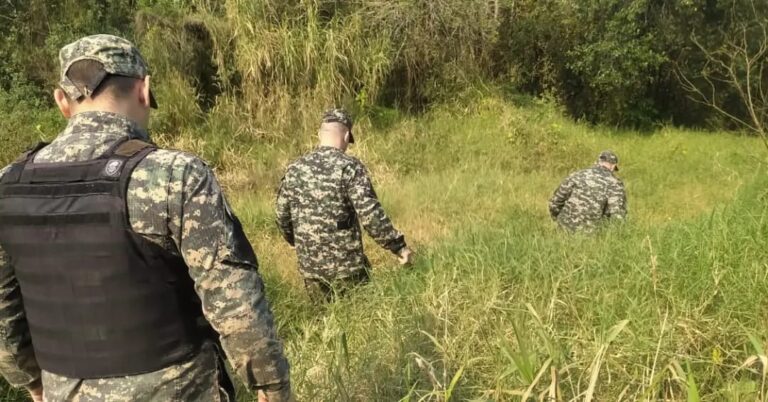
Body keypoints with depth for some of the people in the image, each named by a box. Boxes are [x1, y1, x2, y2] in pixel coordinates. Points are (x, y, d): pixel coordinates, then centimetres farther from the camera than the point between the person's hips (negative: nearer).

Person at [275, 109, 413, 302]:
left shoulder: (294, 169, 2)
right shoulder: (349, 167, -13)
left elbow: (282, 216, 11)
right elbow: (371, 215, -19)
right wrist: (398, 246, -10)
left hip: (309, 265, 5)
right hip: (346, 264, -4)